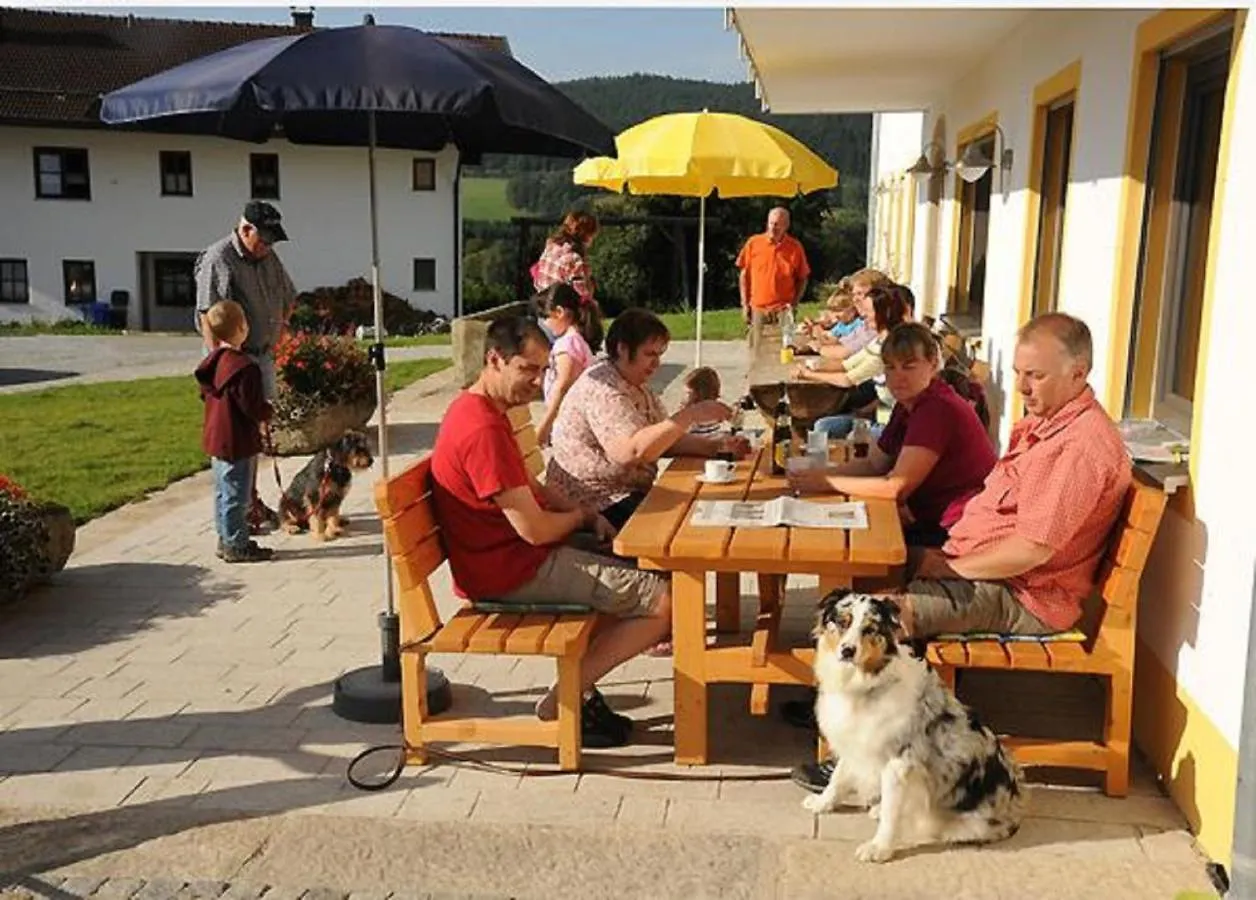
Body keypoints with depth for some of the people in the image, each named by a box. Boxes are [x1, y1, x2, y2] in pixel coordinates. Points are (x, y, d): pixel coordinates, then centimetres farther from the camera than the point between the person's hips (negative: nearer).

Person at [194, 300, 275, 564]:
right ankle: (236, 546, 7)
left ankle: (226, 541, 27)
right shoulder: (244, 366, -23)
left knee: (223, 493, 17)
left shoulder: (212, 361, 5)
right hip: (237, 441, -9)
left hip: (216, 437, 9)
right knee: (236, 495, 0)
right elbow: (253, 407, -22)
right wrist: (269, 412, -1)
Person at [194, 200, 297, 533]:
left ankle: (253, 500, 25)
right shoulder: (217, 260, -14)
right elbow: (208, 317, -20)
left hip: (263, 355, 8)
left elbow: (288, 300, 25)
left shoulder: (269, 258, 10)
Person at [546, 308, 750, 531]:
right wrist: (691, 414, -27)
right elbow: (632, 451, -30)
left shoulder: (638, 388, 14)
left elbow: (663, 441, 12)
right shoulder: (602, 389, -18)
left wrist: (716, 446, -4)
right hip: (596, 508, -9)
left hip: (631, 493, 9)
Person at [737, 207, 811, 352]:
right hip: (758, 308, 1)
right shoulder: (753, 243, 0)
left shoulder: (795, 247, 0)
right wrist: (745, 303, 2)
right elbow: (744, 275, 6)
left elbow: (802, 279, 7)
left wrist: (794, 303, -4)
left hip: (783, 310, 0)